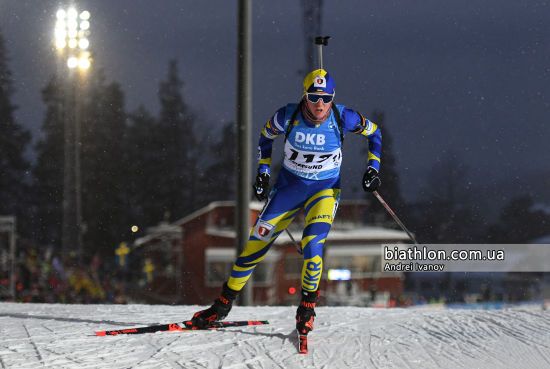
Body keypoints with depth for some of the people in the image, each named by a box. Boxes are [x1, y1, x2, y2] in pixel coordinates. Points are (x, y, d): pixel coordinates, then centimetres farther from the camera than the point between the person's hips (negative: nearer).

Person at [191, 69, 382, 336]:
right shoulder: (288, 116, -19)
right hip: (289, 184, 2)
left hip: (325, 189, -2)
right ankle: (224, 303, 17)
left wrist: (373, 168, -8)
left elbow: (373, 132, -1)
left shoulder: (342, 118, -20)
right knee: (257, 242, 2)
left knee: (312, 246, -22)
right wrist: (263, 171, -1)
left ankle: (307, 306, 2)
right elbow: (266, 136, 4)